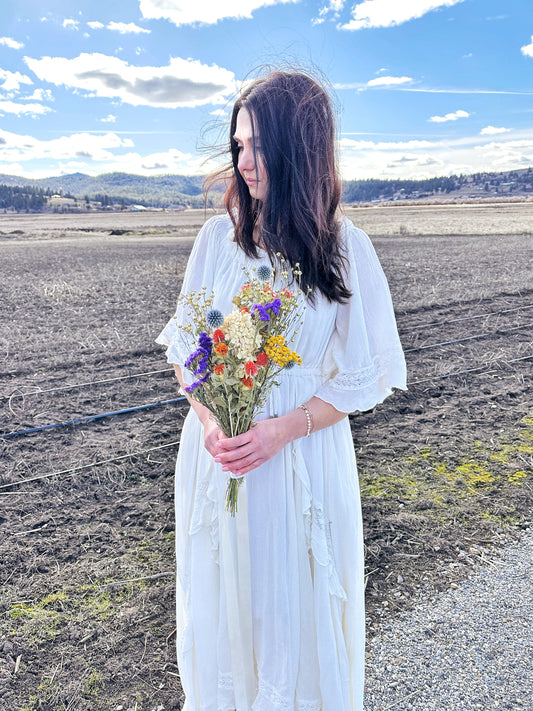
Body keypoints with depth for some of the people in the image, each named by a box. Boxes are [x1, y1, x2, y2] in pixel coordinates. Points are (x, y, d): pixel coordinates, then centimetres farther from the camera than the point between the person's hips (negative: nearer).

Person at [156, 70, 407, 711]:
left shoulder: (346, 250, -9)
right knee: (219, 603, 19)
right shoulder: (218, 237, -2)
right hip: (215, 452, 3)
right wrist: (208, 417, -13)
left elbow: (367, 376, -6)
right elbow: (183, 346, 4)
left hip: (305, 457, -2)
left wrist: (284, 428, -18)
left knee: (297, 606, 15)